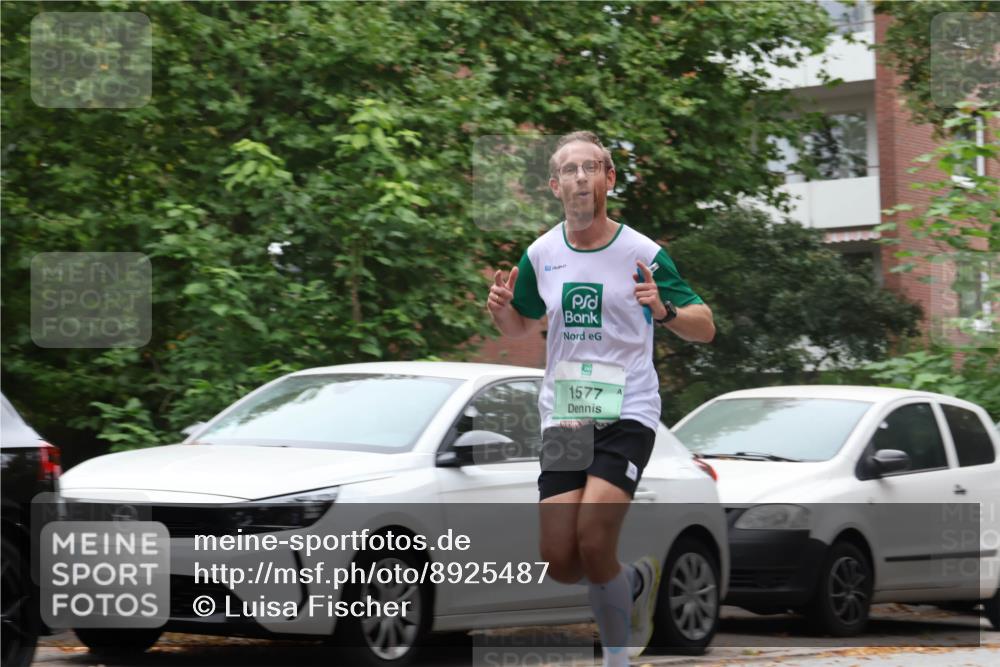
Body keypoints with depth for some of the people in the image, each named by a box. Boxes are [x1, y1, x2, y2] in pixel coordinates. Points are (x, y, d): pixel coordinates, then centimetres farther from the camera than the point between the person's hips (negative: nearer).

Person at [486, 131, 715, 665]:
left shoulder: (643, 254, -6)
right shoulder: (540, 255, 5)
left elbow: (705, 328, -4)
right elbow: (522, 326, 21)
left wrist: (664, 310, -24)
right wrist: (501, 311, -2)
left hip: (627, 414, -4)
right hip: (562, 416, 4)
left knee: (593, 540, -20)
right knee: (559, 563, -2)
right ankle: (637, 581, 30)